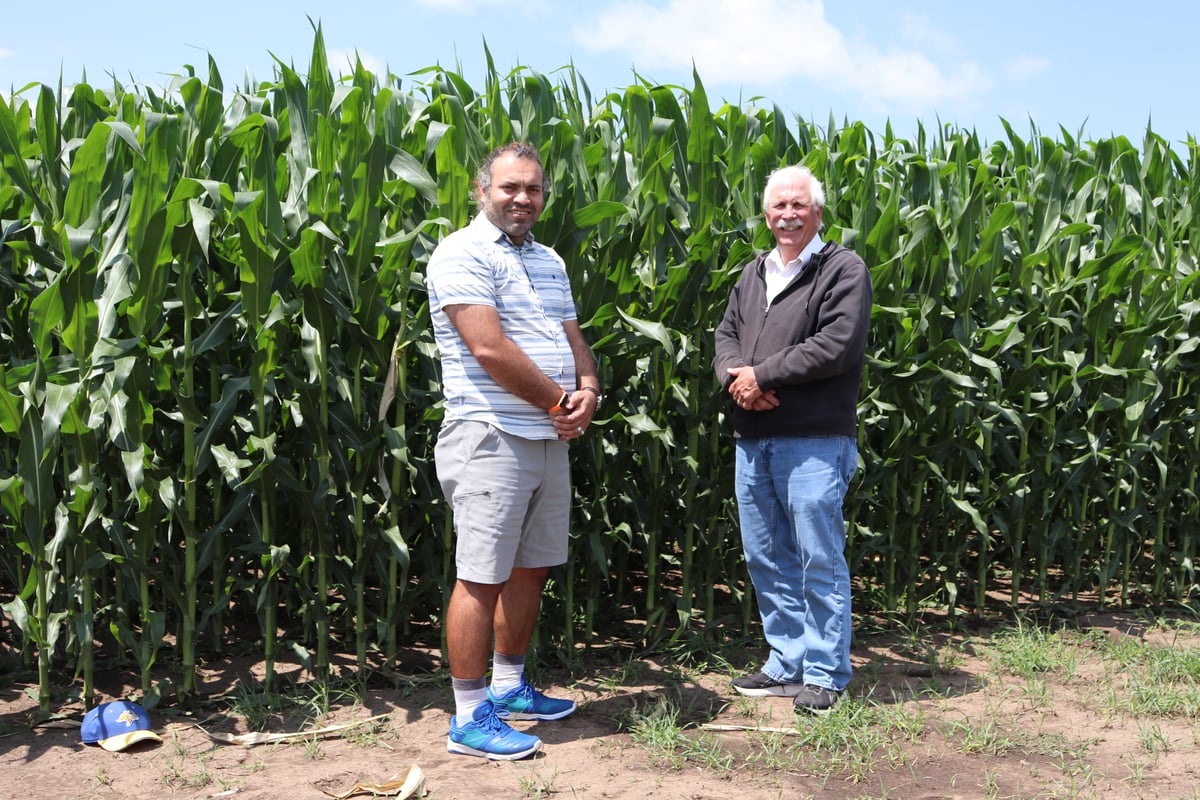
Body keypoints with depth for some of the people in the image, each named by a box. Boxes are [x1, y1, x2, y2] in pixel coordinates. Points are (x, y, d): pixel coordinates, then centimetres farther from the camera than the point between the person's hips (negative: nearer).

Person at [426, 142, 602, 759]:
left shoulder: (549, 262, 18)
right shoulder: (463, 254, -9)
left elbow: (574, 339, 17)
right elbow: (489, 347, -19)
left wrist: (588, 391, -6)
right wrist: (560, 401, -11)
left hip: (549, 440, 9)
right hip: (491, 437, -9)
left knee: (531, 568, 16)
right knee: (482, 577, -4)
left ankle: (508, 685, 32)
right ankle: (470, 717, 6)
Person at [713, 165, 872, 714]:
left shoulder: (843, 270, -4)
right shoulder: (753, 274, 20)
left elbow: (837, 346, -16)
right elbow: (726, 335, 15)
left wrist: (762, 373, -13)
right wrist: (734, 377, -7)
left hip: (814, 442, -7)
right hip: (753, 439, 8)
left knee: (820, 561, -1)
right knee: (766, 559, 13)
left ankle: (825, 674, 10)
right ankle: (787, 663, 26)